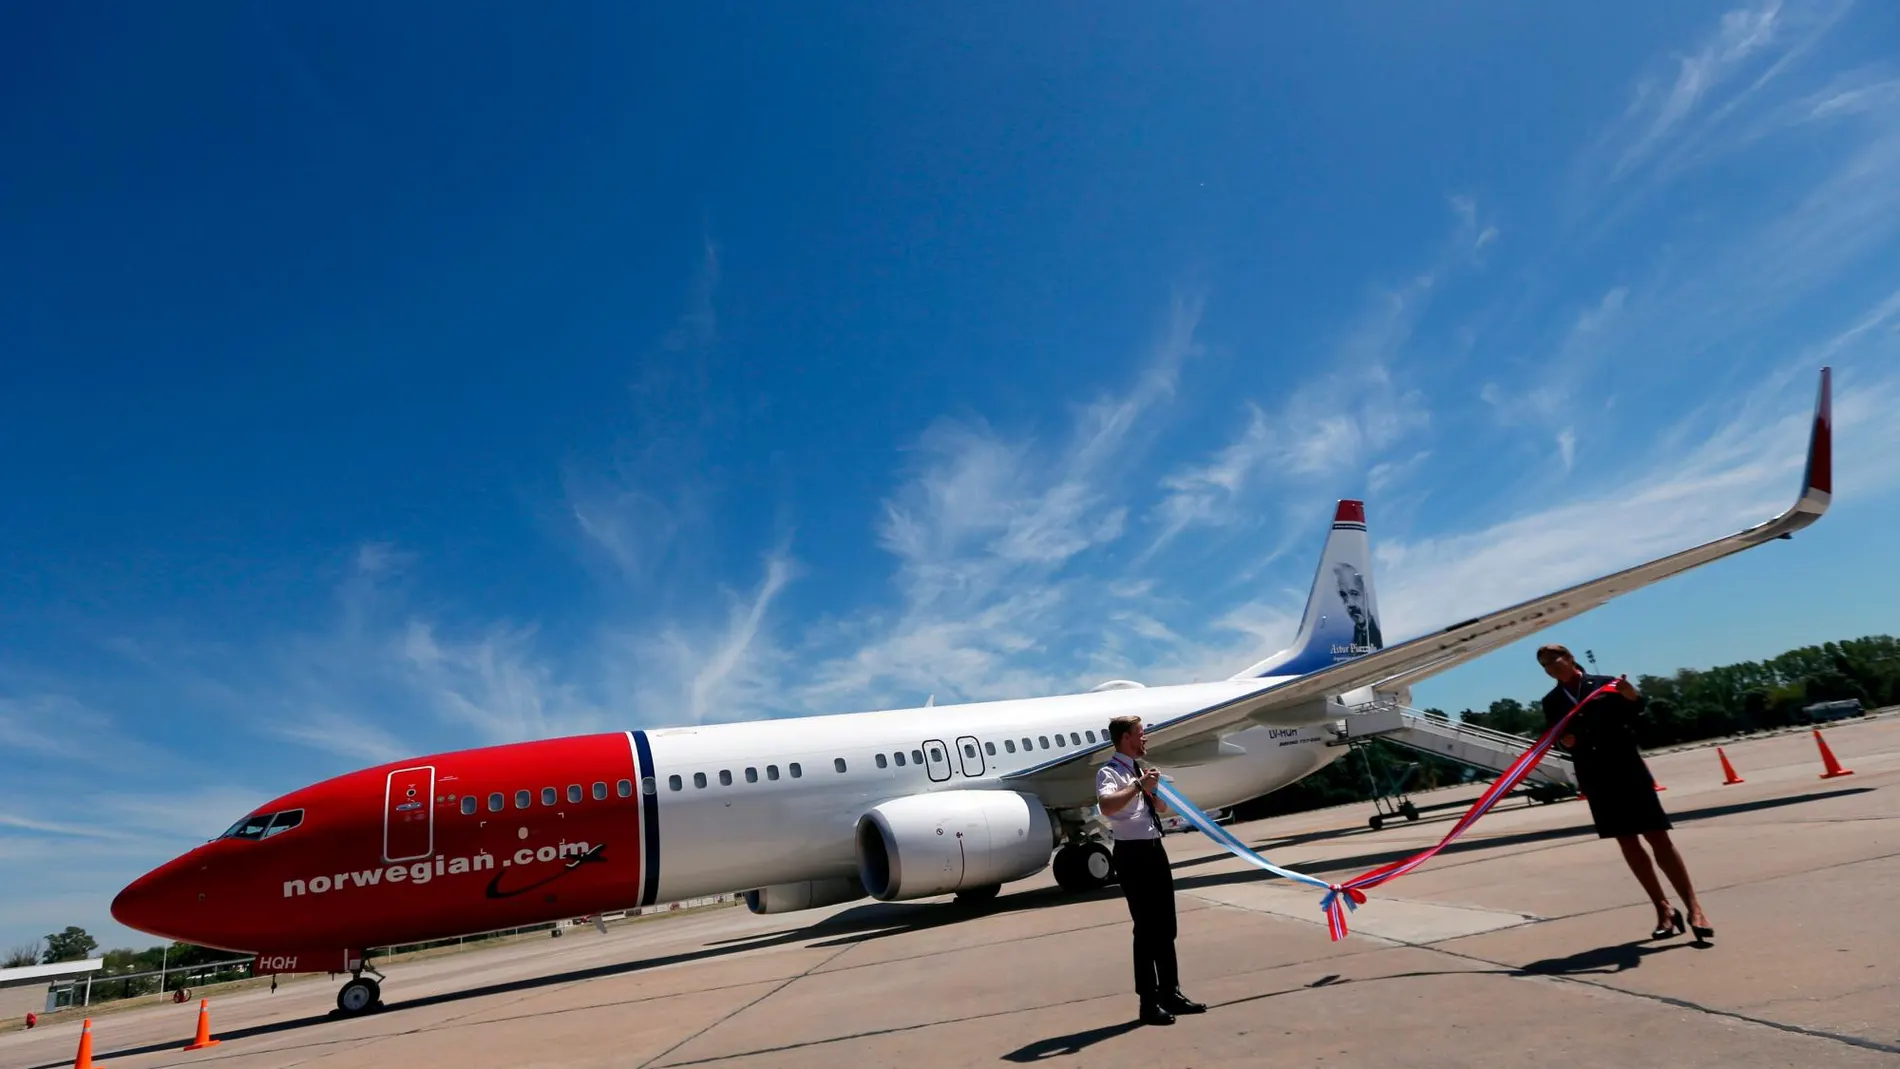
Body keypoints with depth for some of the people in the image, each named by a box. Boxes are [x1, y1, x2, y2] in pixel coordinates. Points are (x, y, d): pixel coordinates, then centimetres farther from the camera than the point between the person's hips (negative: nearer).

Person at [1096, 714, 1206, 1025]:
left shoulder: (1139, 770, 13)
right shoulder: (1110, 773, -14)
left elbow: (1161, 808, 22)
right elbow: (1107, 806, -35)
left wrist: (1152, 789, 2)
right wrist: (1138, 785, -30)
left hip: (1155, 849, 9)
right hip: (1133, 854, -9)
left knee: (1166, 926, 15)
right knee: (1146, 929, -3)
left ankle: (1171, 993, 27)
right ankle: (1149, 1002, 7)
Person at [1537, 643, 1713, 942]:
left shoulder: (1605, 684, -1)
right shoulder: (1552, 702, 7)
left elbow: (1640, 706, -15)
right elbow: (1556, 738, 6)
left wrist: (1630, 693, -36)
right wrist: (1563, 740, -17)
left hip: (1628, 770, -3)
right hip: (1596, 779, 3)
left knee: (1658, 838, -4)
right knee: (1628, 843, 6)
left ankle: (1693, 908, 1)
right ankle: (1664, 911, 15)